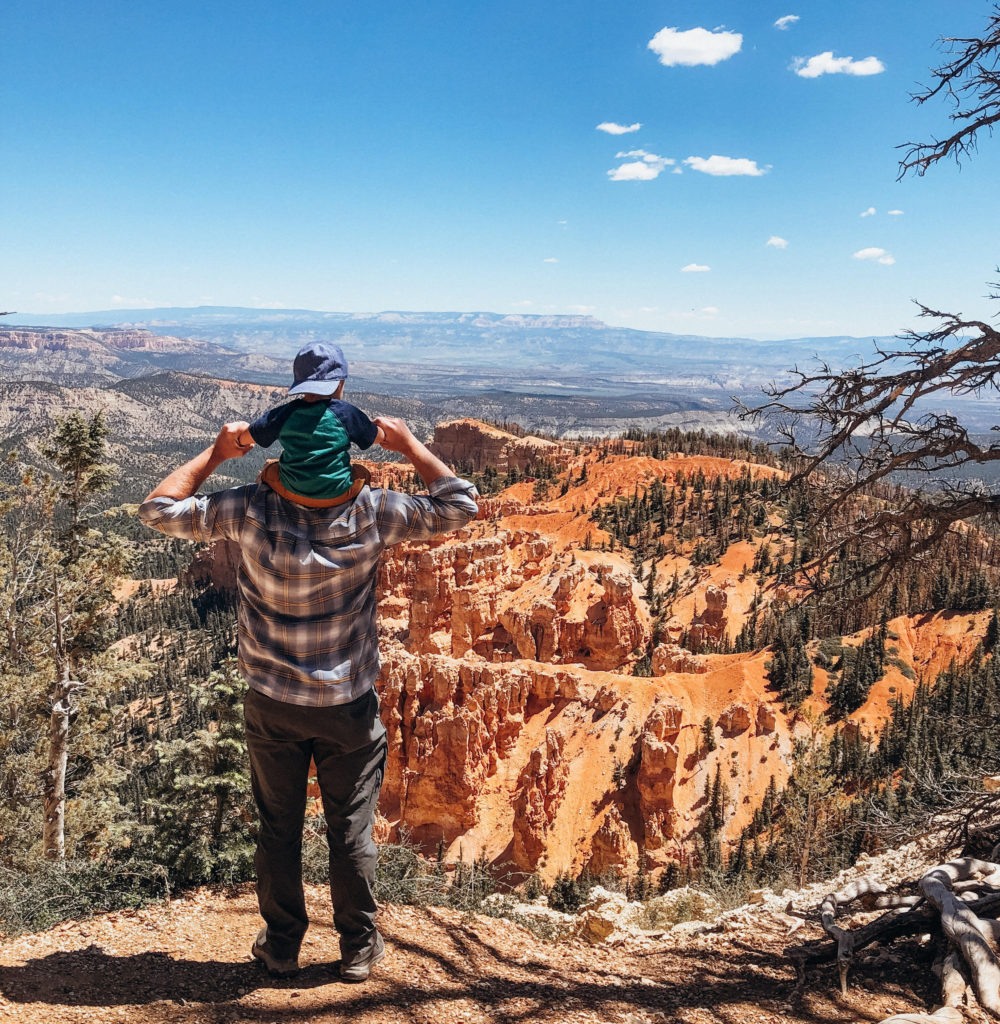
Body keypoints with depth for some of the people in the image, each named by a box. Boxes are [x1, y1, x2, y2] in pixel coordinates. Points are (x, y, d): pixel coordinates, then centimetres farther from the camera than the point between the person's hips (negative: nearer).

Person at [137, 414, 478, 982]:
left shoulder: (252, 510, -16)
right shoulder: (371, 513, -17)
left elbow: (159, 509, -3)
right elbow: (460, 504, -8)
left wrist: (215, 453, 1)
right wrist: (409, 445, -3)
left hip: (272, 704, 1)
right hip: (349, 703, -1)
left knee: (279, 828, 18)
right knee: (351, 829, 14)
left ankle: (282, 946, 34)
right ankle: (359, 948, 30)